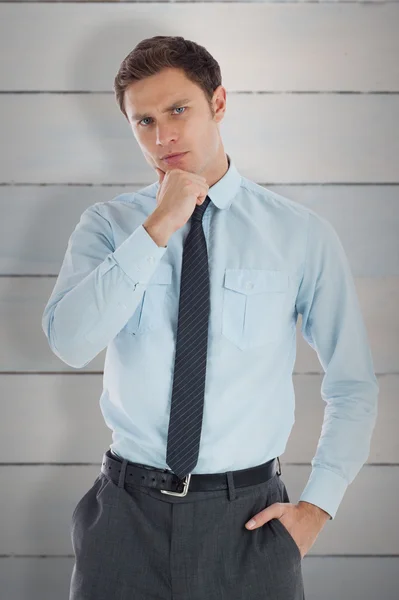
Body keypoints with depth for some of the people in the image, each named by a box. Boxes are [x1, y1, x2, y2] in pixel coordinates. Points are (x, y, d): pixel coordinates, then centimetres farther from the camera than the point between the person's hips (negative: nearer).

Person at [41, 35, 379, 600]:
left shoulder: (302, 234, -2)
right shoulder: (107, 225, 1)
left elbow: (353, 386, 4)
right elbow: (69, 342, -17)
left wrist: (318, 506, -2)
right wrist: (157, 230, -20)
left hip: (249, 515, 0)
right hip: (129, 510, 1)